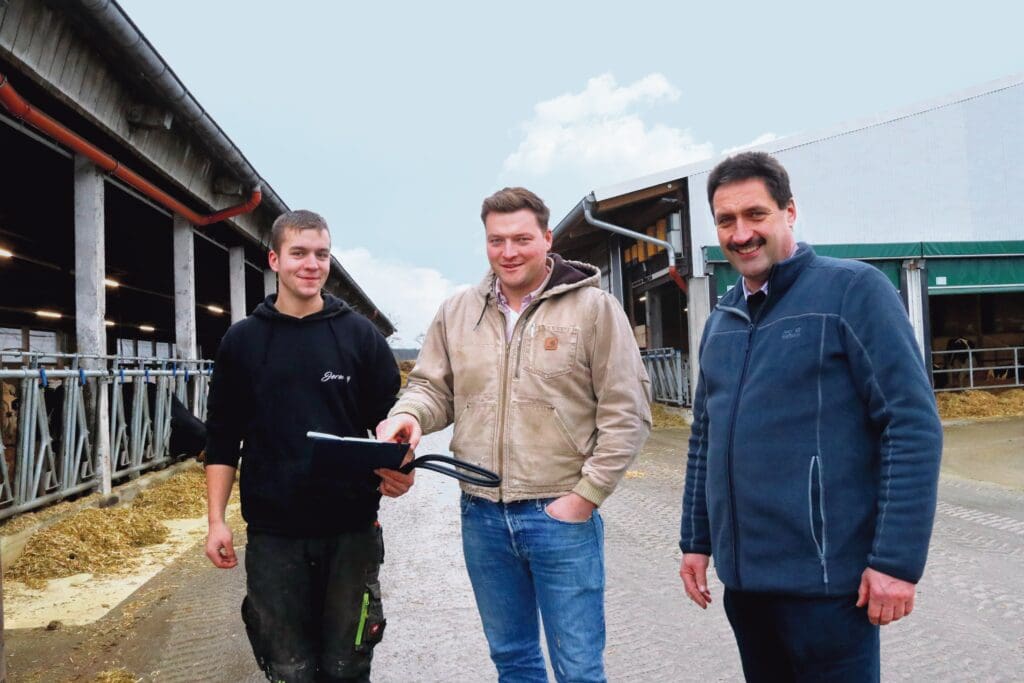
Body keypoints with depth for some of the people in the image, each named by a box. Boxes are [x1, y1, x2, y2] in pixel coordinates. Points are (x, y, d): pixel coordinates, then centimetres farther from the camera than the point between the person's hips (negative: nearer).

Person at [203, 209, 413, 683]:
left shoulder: (360, 335, 2)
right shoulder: (242, 341, 3)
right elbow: (222, 440, 6)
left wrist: (396, 470, -17)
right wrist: (216, 520, 0)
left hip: (351, 530, 0)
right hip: (273, 534, 0)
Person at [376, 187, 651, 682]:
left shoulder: (593, 308, -6)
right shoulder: (456, 313, 6)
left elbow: (626, 413, -8)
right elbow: (433, 387, 10)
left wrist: (586, 495, -12)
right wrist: (407, 415, -13)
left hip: (561, 514, -4)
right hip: (481, 515, 4)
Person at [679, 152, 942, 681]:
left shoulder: (853, 289, -9)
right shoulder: (721, 319, 10)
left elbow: (913, 426, -13)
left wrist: (898, 559, -17)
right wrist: (695, 539, 14)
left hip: (825, 579, -6)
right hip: (742, 578, 6)